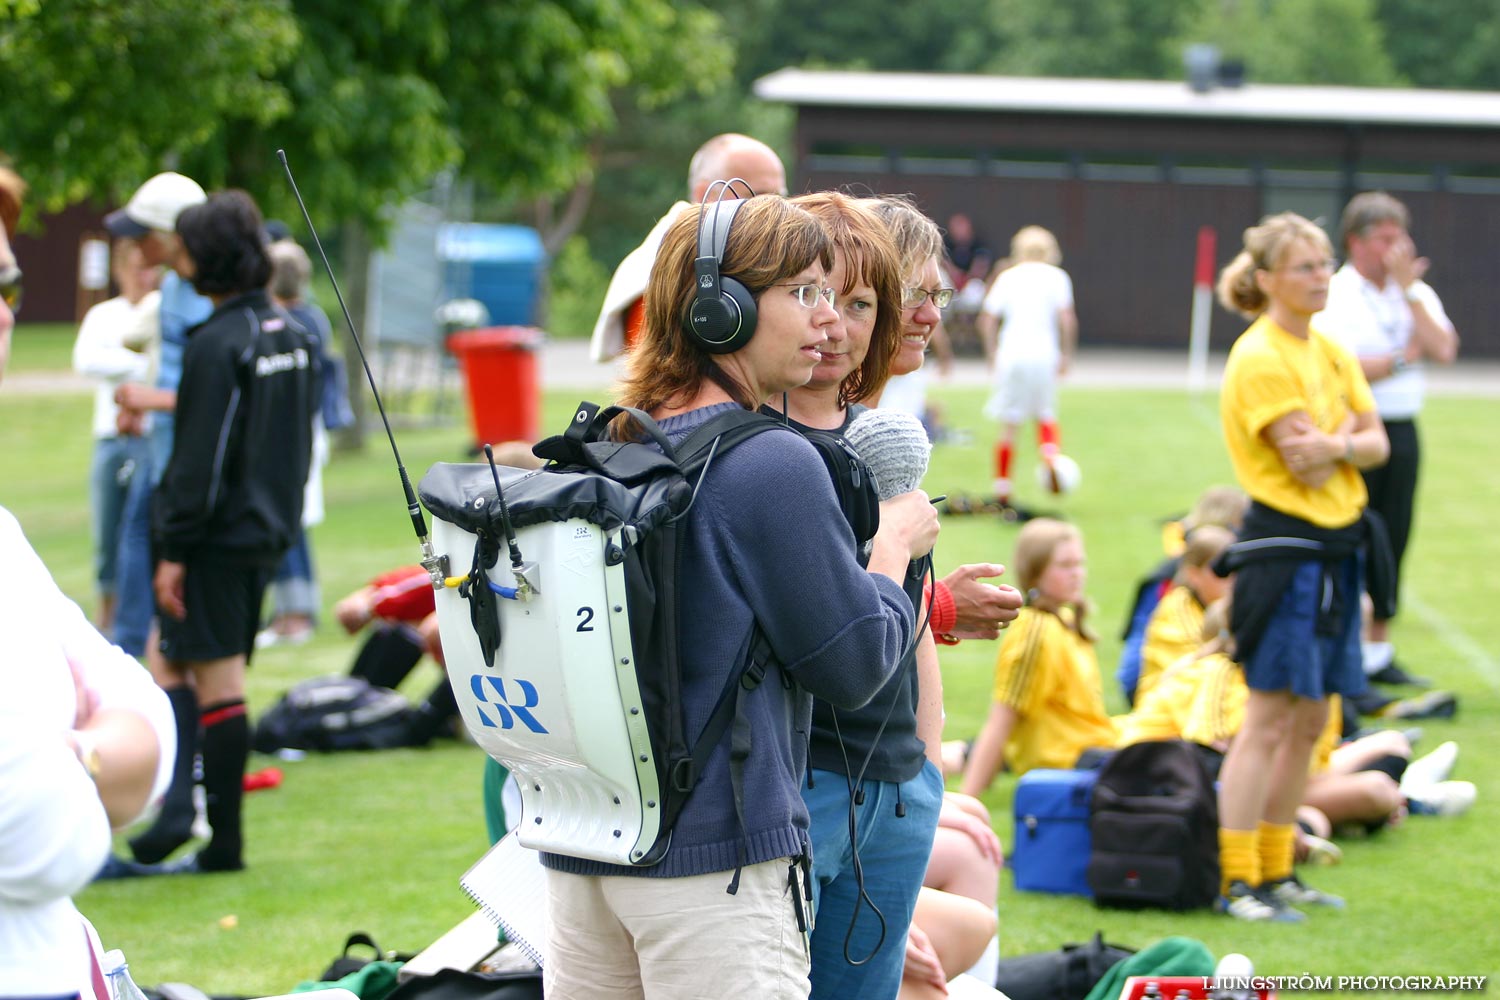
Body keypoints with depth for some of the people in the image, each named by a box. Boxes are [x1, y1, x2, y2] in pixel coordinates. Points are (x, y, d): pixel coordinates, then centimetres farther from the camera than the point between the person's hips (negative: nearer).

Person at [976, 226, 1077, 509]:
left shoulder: (1007, 277, 12)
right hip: (1044, 355, -1)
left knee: (1009, 424, 6)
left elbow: (987, 320, 6)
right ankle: (1051, 454, -14)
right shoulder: (1056, 276, 6)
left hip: (1010, 355, 1)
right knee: (1046, 414, 15)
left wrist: (992, 357, 12)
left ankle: (1002, 487, 5)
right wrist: (1066, 355, 1)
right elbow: (1067, 318, -6)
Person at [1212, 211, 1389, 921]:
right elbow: (1306, 464, -18)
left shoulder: (1329, 351, 13)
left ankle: (1276, 870, 19)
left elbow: (1376, 443, 8)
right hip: (1285, 545, -8)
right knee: (1269, 716, -8)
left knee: (1310, 720, 11)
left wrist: (1338, 444, -11)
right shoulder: (1260, 358, -13)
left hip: (1339, 544, 8)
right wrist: (1349, 436, -1)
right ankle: (1237, 882, -4)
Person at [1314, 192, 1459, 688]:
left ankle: (1378, 651, 18)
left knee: (1393, 539, 9)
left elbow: (1444, 350, -5)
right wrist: (1405, 357, -9)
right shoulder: (1334, 296, -7)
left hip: (1403, 430, 6)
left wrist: (1408, 289, -7)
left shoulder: (1419, 294, 12)